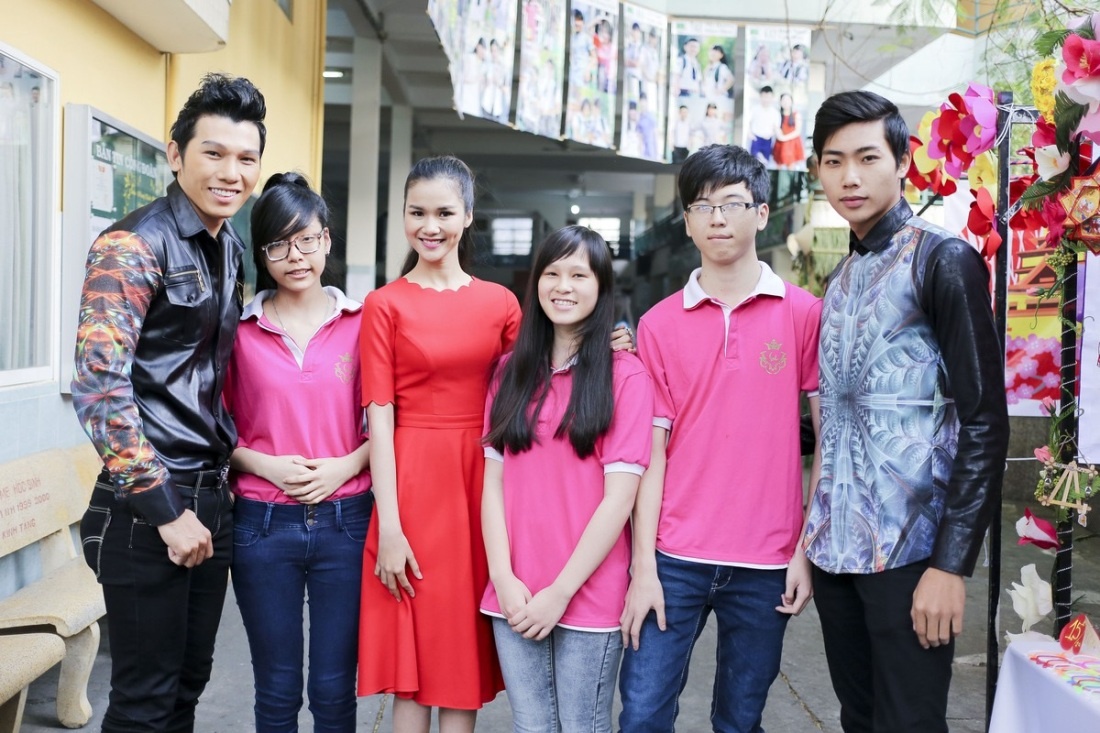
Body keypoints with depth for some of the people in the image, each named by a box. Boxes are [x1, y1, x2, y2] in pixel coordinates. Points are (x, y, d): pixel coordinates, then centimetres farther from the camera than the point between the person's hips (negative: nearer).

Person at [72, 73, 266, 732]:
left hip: (212, 497, 7)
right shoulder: (135, 244, -13)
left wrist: (229, 467, 15)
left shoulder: (231, 247, 11)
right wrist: (166, 509, -19)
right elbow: (99, 385, -21)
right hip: (150, 506, -7)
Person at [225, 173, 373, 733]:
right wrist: (264, 464, -11)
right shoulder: (240, 330, 2)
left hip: (344, 519, 0)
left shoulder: (361, 323, 1)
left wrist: (346, 465, -11)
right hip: (263, 524, 1)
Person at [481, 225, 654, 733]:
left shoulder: (626, 376, -6)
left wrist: (560, 592, -12)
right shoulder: (510, 372, 7)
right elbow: (494, 483, 4)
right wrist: (504, 578, -7)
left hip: (587, 593, -3)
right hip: (514, 594, 3)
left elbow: (619, 497, -10)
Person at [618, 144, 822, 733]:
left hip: (766, 564, 0)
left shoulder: (804, 314, 1)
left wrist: (809, 548, -3)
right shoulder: (658, 323, 4)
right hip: (674, 557, 1)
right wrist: (644, 565, -3)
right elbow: (652, 449, 2)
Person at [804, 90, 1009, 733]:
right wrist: (814, 540, 11)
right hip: (837, 550, 7)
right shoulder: (843, 281, 14)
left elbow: (985, 424, -11)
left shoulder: (944, 261, -7)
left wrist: (952, 565, -16)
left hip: (910, 552, -6)